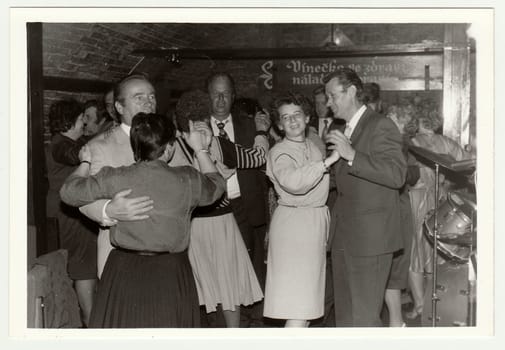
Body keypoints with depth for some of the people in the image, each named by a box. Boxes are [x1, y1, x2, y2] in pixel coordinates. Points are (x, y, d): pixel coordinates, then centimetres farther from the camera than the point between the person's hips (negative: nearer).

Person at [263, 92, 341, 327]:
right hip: (293, 222, -8)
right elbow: (293, 182, -33)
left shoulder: (312, 146, 13)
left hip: (317, 220, 8)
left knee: (307, 299, 14)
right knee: (297, 302, -10)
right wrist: (328, 161, -30)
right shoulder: (279, 153, -12)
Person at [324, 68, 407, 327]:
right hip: (344, 238, 9)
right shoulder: (343, 131, 19)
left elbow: (397, 174, -22)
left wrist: (352, 155, -27)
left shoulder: (381, 126, -9)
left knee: (364, 317, -7)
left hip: (370, 237, -9)